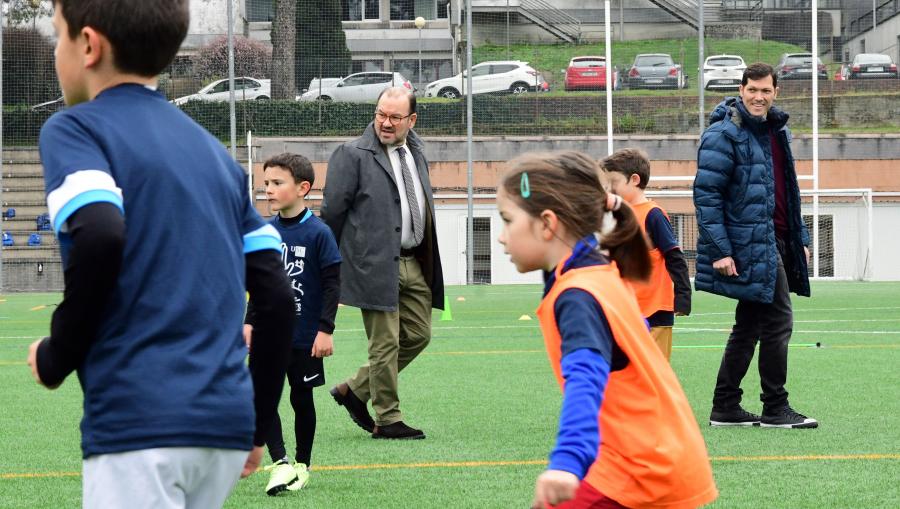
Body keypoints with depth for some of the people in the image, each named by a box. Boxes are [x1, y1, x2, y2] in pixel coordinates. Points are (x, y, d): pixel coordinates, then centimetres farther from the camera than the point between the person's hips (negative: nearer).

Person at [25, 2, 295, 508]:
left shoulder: (75, 129, 1)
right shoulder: (213, 149, 20)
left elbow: (100, 236, -19)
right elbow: (278, 297, 15)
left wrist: (55, 358, -5)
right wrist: (258, 425, 22)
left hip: (139, 425, -7)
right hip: (228, 425, 7)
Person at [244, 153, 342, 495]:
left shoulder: (318, 233, -11)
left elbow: (332, 284, -9)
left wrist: (325, 329, -12)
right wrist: (249, 322, 10)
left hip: (304, 336, -4)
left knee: (302, 399, 8)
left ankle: (302, 466, 22)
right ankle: (280, 463, -4)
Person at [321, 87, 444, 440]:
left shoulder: (416, 153, 15)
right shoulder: (352, 155, -8)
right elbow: (332, 212, -8)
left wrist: (428, 262, 18)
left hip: (414, 262, 8)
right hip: (377, 263, -7)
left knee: (418, 335, 10)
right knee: (385, 343, -3)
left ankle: (354, 390, 23)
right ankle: (387, 420, 7)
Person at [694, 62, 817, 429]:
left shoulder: (777, 131, 15)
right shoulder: (724, 134, -12)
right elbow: (706, 194, -16)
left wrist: (800, 238, 19)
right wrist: (719, 250, -20)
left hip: (773, 242, 9)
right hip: (748, 246, -9)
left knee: (748, 327, 11)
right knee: (778, 322, -8)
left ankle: (725, 408, 17)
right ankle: (775, 410, 0)